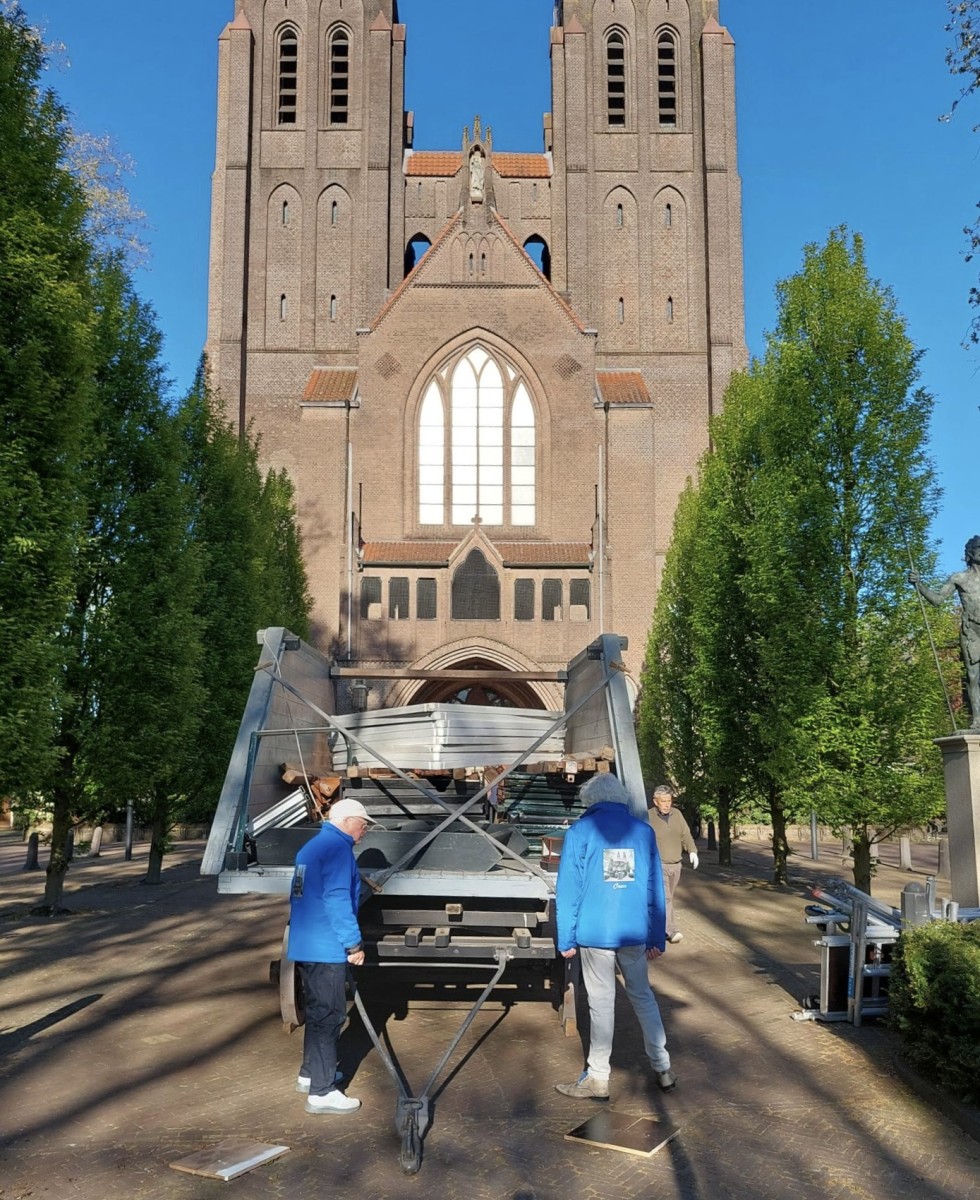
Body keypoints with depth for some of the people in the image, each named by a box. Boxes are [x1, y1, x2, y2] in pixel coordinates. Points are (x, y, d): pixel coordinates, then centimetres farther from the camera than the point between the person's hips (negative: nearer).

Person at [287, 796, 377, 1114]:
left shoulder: (311, 847, 16)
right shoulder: (338, 847, -14)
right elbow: (337, 900, -22)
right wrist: (354, 944, -16)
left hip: (305, 945, 10)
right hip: (326, 948, -10)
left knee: (318, 1012, 21)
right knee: (329, 1016, -4)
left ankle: (310, 1074, 33)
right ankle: (322, 1092, 0)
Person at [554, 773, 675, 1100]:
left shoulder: (580, 832, -6)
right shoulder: (643, 831, 5)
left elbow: (568, 889, -7)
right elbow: (655, 888, 7)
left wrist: (566, 939, 0)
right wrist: (657, 938, 13)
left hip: (595, 934, -3)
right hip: (634, 934, 3)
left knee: (601, 1003, 5)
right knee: (643, 996, 18)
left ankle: (597, 1079, 13)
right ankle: (663, 1069, 24)